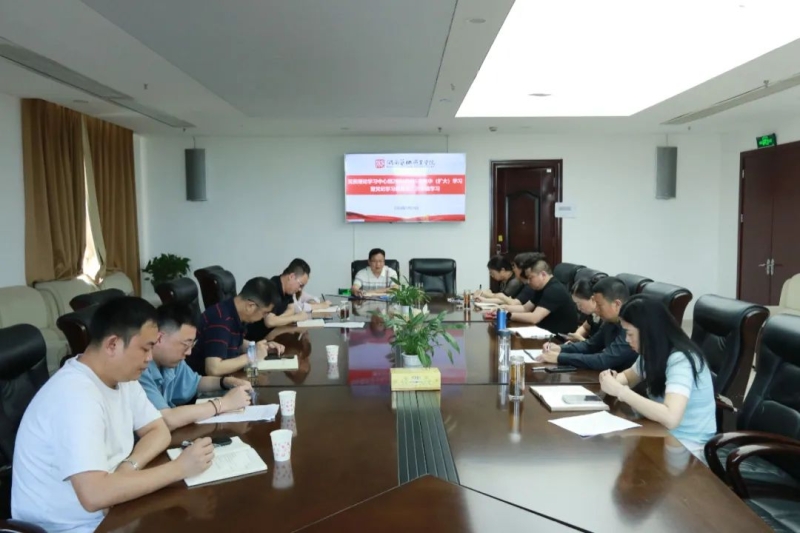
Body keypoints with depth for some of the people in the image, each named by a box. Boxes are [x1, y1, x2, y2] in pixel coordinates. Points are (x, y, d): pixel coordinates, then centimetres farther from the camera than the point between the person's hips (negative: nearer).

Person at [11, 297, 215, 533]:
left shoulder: (122, 376, -1)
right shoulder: (75, 396, -27)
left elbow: (159, 431, 5)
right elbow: (94, 495, -35)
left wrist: (129, 467, -15)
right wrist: (180, 467, -27)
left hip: (108, 510, 7)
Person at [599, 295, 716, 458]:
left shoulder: (680, 360, -24)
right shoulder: (654, 352, 0)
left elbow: (670, 418, -37)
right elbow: (629, 376, 18)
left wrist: (620, 391, -30)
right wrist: (614, 380, -6)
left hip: (687, 446, -7)